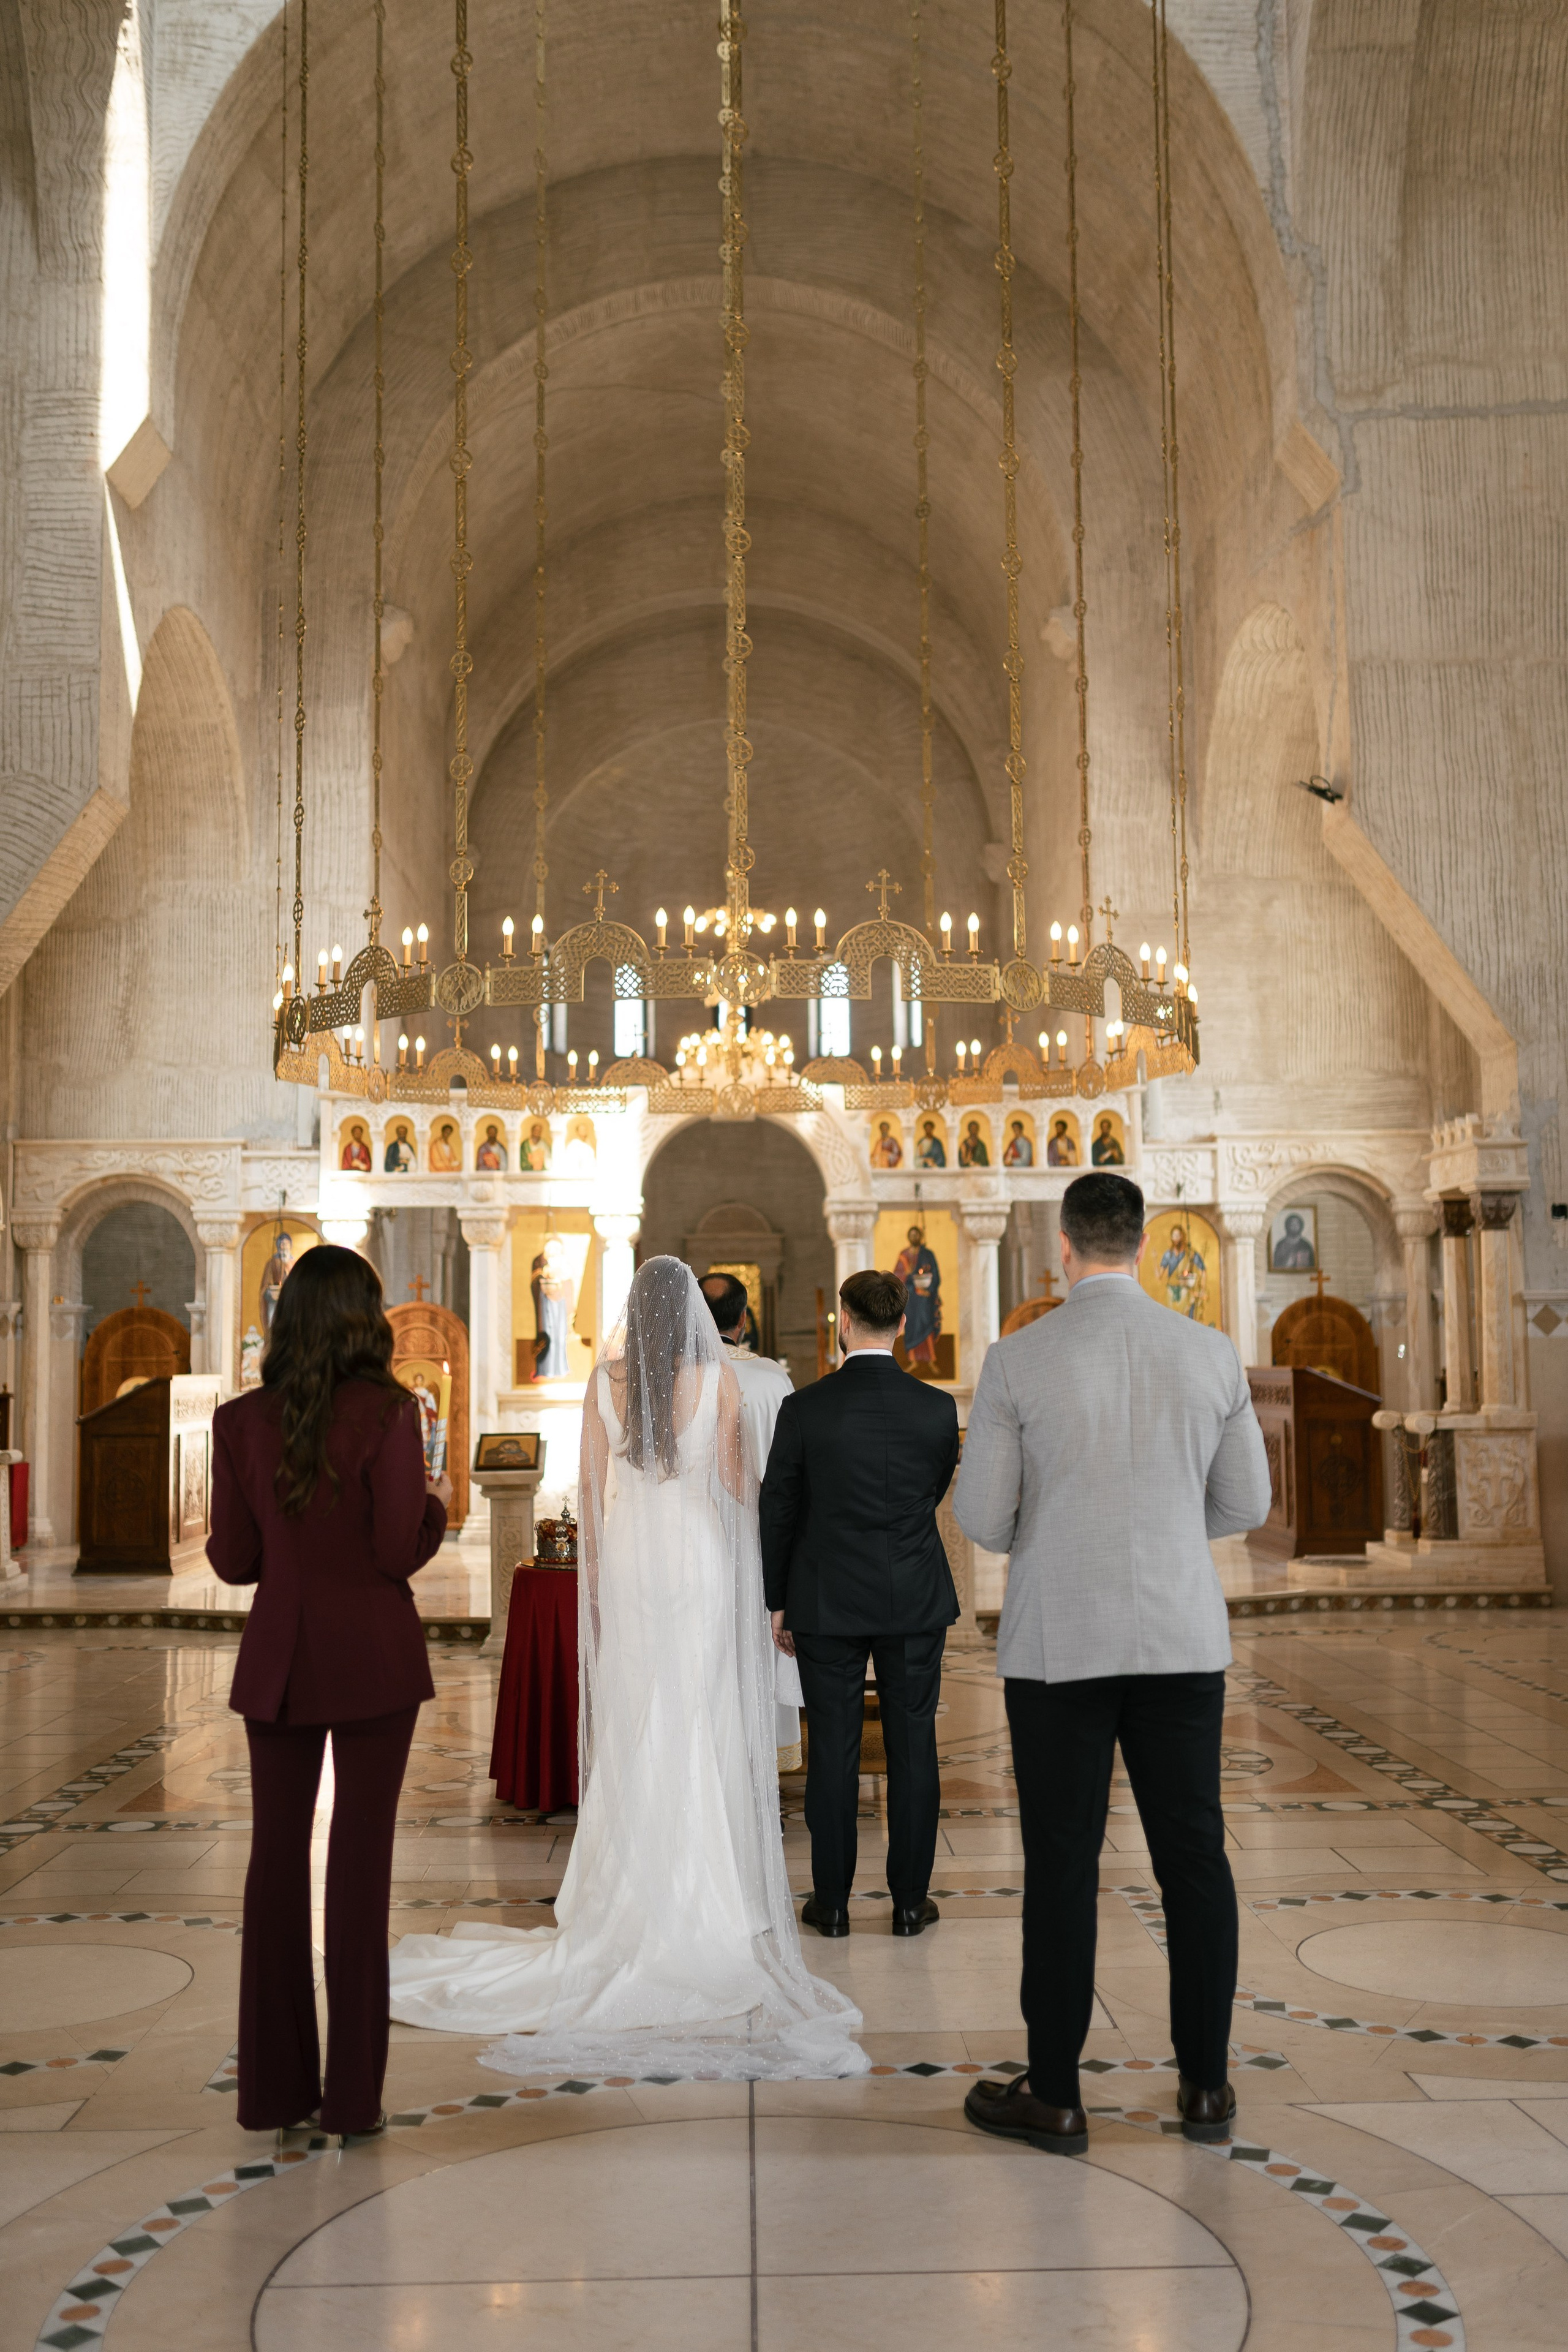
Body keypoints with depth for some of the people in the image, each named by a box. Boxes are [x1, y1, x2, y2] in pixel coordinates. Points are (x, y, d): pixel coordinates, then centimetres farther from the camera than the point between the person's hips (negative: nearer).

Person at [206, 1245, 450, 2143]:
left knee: (277, 1858, 12)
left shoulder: (241, 1420, -1)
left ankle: (275, 2086, 20)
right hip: (373, 1658, -3)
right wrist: (437, 1503, 6)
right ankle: (353, 2094, 10)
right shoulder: (388, 1412, -11)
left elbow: (234, 1558, 1)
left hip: (280, 1660, 3)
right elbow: (400, 1552, -13)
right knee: (362, 1859, 4)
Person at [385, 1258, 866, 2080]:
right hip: (701, 1558, -2)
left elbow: (591, 1485, 2)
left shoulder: (605, 1380, -1)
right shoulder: (719, 1381, -7)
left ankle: (634, 1892, 14)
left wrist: (597, 1577, 11)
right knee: (703, 1729, 5)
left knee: (633, 1732, 8)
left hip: (630, 1558, 2)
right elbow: (736, 1485, -2)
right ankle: (709, 1892, 8)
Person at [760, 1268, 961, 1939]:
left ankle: (832, 1902, 14)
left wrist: (777, 1603, 8)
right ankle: (910, 1900, 15)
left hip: (826, 1604, -1)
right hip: (916, 1602, 1)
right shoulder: (937, 1408, -5)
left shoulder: (804, 1409, -9)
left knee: (832, 1750, 6)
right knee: (913, 1746, 9)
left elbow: (777, 1512, -2)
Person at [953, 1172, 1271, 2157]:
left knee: (1063, 1865, 5)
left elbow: (983, 1517, -5)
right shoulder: (1214, 1355, -1)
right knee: (1194, 1856, 12)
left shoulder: (1017, 1361, -9)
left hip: (1060, 1641, -2)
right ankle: (1206, 2084, 21)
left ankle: (1055, 2096, 14)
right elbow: (1244, 1504, 7)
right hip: (1182, 1639, 3)